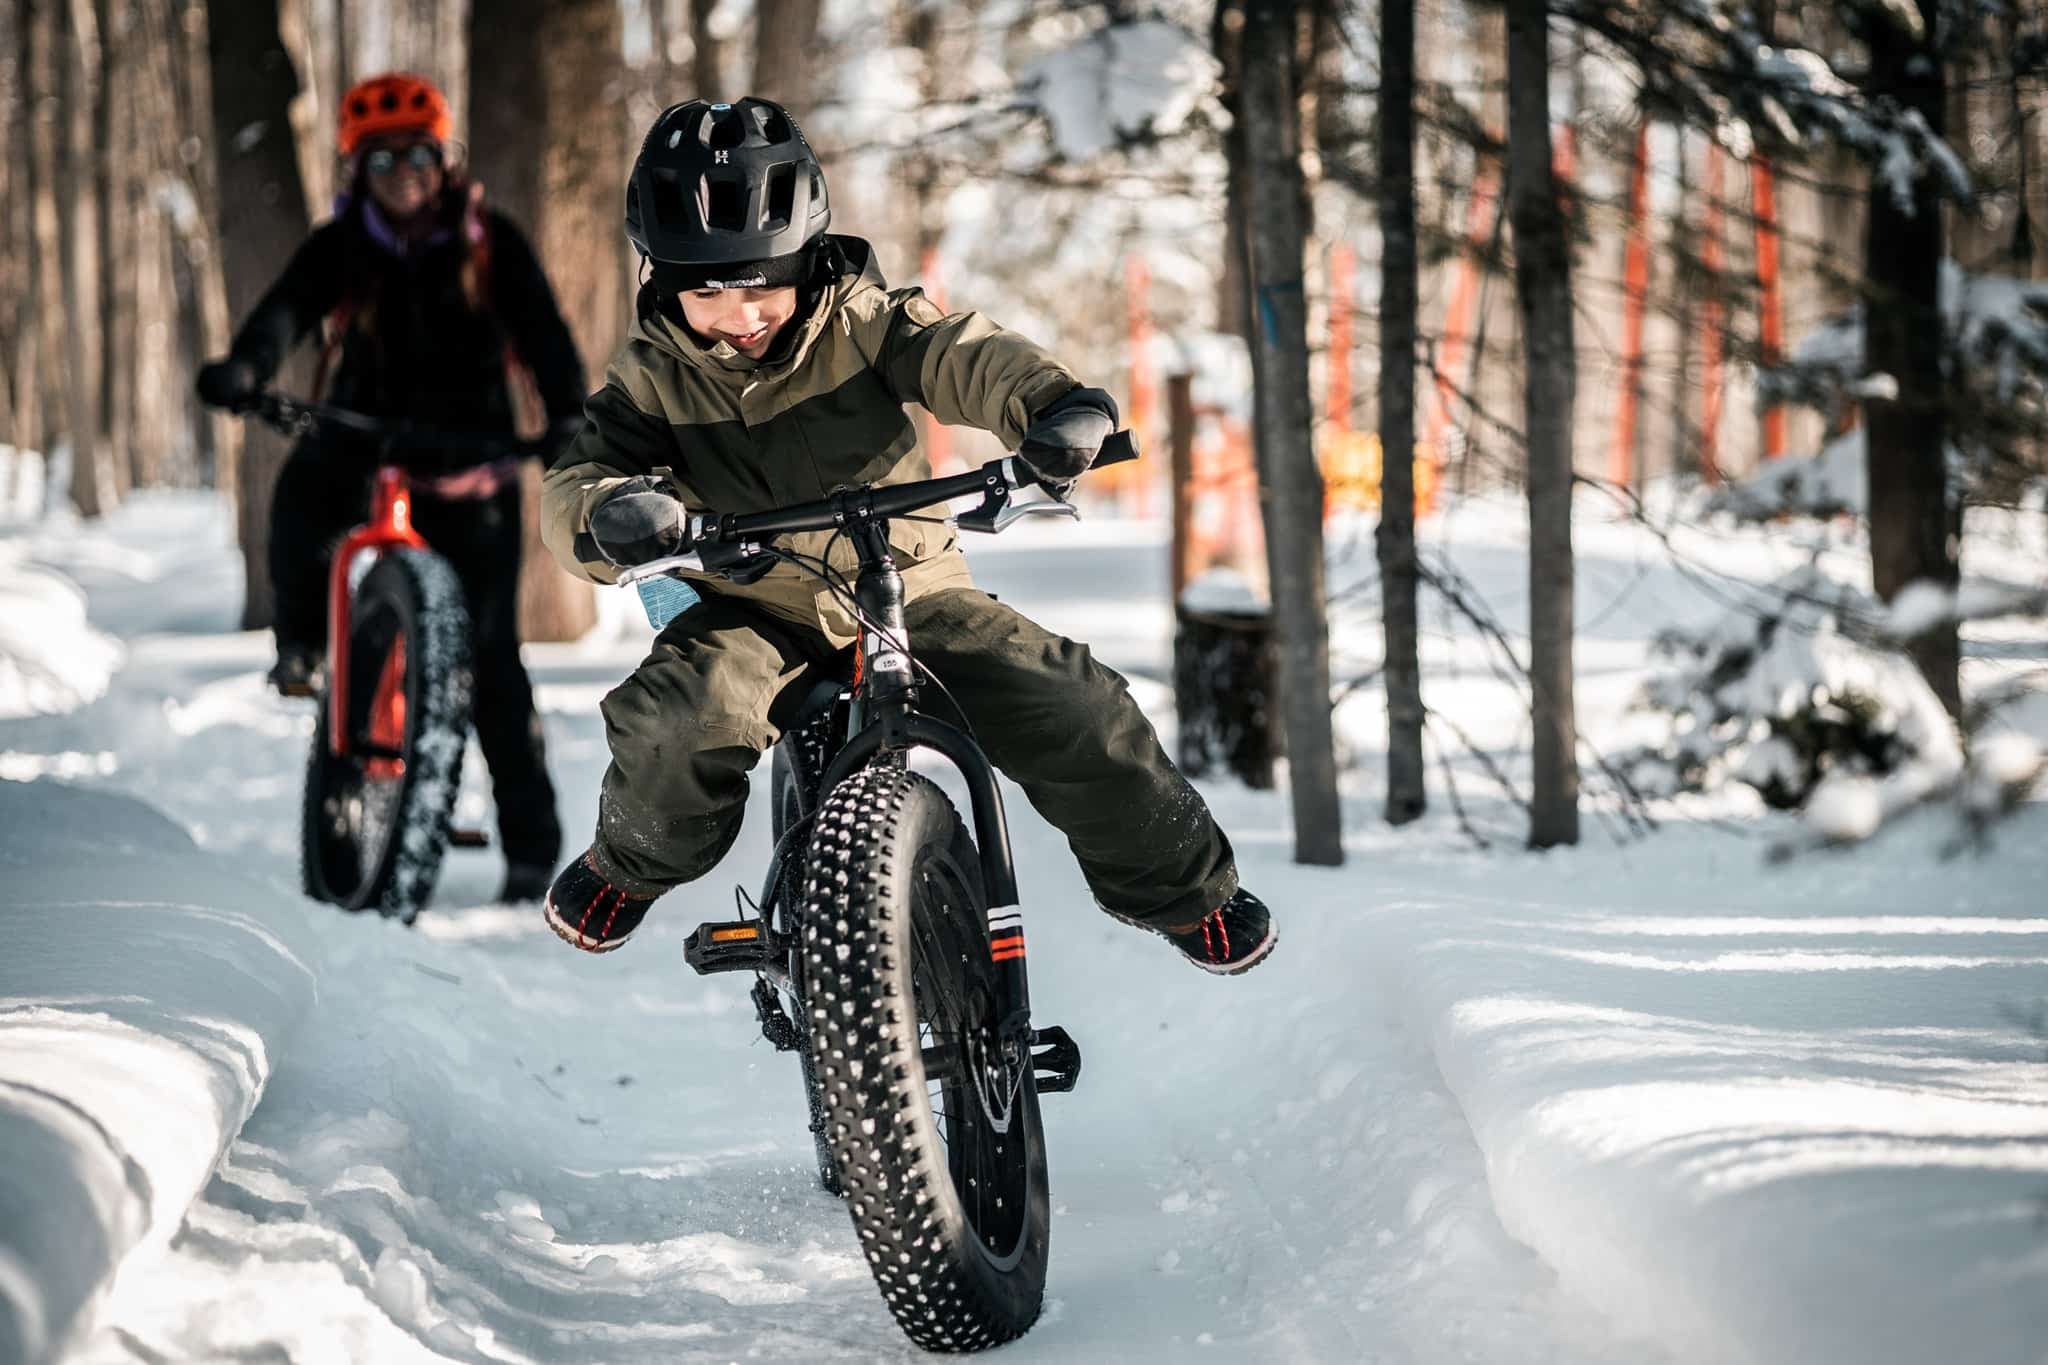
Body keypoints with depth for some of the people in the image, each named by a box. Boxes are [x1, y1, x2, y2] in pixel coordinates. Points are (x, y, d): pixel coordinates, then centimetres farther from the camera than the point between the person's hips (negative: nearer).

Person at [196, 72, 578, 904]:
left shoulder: (488, 242, 0)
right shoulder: (340, 246, 1)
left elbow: (541, 328, -10)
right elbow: (288, 308, -16)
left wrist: (566, 414, -29)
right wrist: (245, 368, -38)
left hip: (468, 468, -1)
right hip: (365, 445, 1)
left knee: (490, 656, -5)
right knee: (305, 489, -34)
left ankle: (532, 843, 2)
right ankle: (303, 640, -7)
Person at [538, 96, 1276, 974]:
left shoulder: (858, 324, -9)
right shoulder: (652, 379, -7)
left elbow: (961, 356, -25)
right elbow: (570, 486, -16)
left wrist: (1051, 403, -48)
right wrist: (608, 514, -43)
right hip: (755, 617, 0)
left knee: (1075, 712, -15)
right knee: (676, 719, -31)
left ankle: (1171, 881, 14)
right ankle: (634, 863, 4)